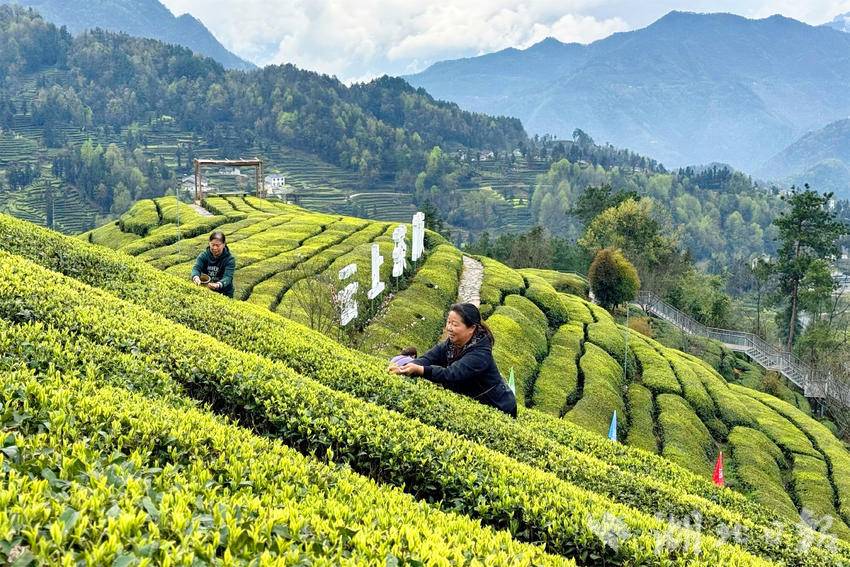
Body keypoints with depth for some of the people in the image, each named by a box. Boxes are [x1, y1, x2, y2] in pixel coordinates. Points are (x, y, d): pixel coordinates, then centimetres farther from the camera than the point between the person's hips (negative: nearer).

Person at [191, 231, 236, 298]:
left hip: (224, 294, -3)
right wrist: (196, 278, -39)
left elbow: (227, 277, -22)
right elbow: (196, 268, -15)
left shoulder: (229, 259, -9)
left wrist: (217, 285, -44)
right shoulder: (203, 255, 1)